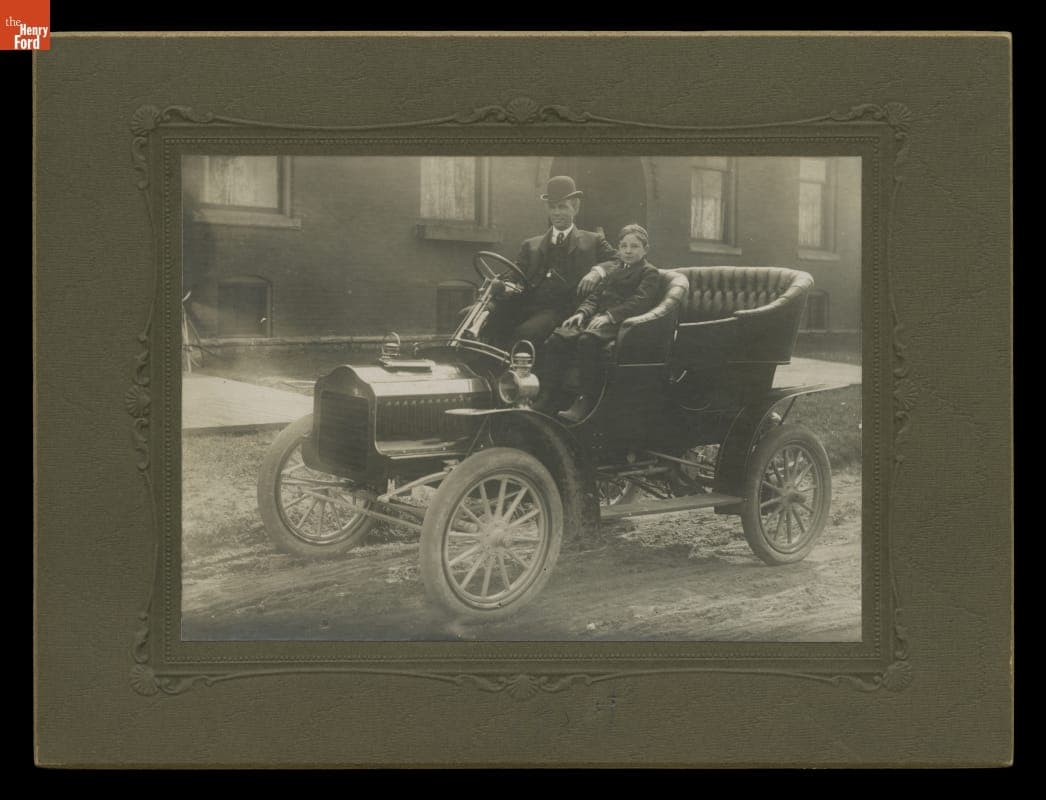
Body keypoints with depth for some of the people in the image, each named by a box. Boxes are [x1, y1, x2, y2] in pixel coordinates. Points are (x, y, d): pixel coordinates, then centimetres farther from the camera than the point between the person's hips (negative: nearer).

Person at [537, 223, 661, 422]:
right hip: (597, 317, 7)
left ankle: (587, 401, -32)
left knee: (587, 340, -37)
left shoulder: (650, 273, 7)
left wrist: (609, 316, -23)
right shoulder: (615, 269, 30)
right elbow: (595, 295, 24)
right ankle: (548, 397, -17)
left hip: (619, 323, -7)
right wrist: (582, 312, 1)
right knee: (557, 338, -18)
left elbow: (640, 301, -11)